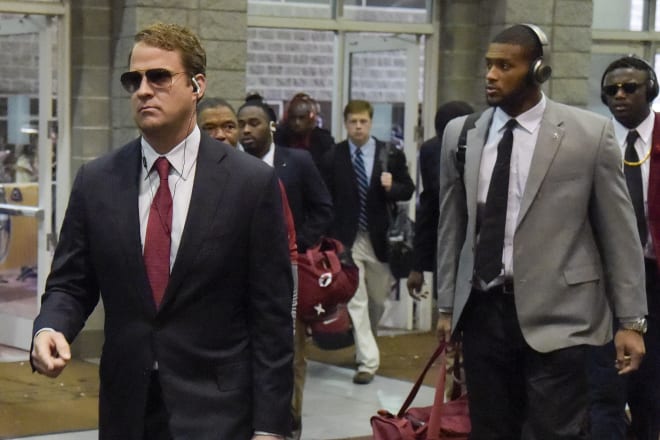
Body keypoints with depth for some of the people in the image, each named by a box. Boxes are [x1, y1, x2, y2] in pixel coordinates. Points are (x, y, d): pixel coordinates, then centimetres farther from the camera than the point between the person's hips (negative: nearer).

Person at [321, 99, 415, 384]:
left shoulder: (391, 154, -1)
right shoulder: (333, 158, -3)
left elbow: (408, 189, 5)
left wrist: (391, 187, -17)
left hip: (379, 239, 2)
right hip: (346, 239, -2)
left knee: (378, 299, 16)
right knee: (355, 301, -6)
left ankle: (364, 342, 42)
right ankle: (367, 360, -2)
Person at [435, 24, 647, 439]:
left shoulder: (590, 133, -4)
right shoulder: (461, 133, 6)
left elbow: (619, 233, -1)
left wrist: (631, 320, -2)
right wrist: (447, 306, 14)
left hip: (556, 315, -3)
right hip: (482, 312, 4)